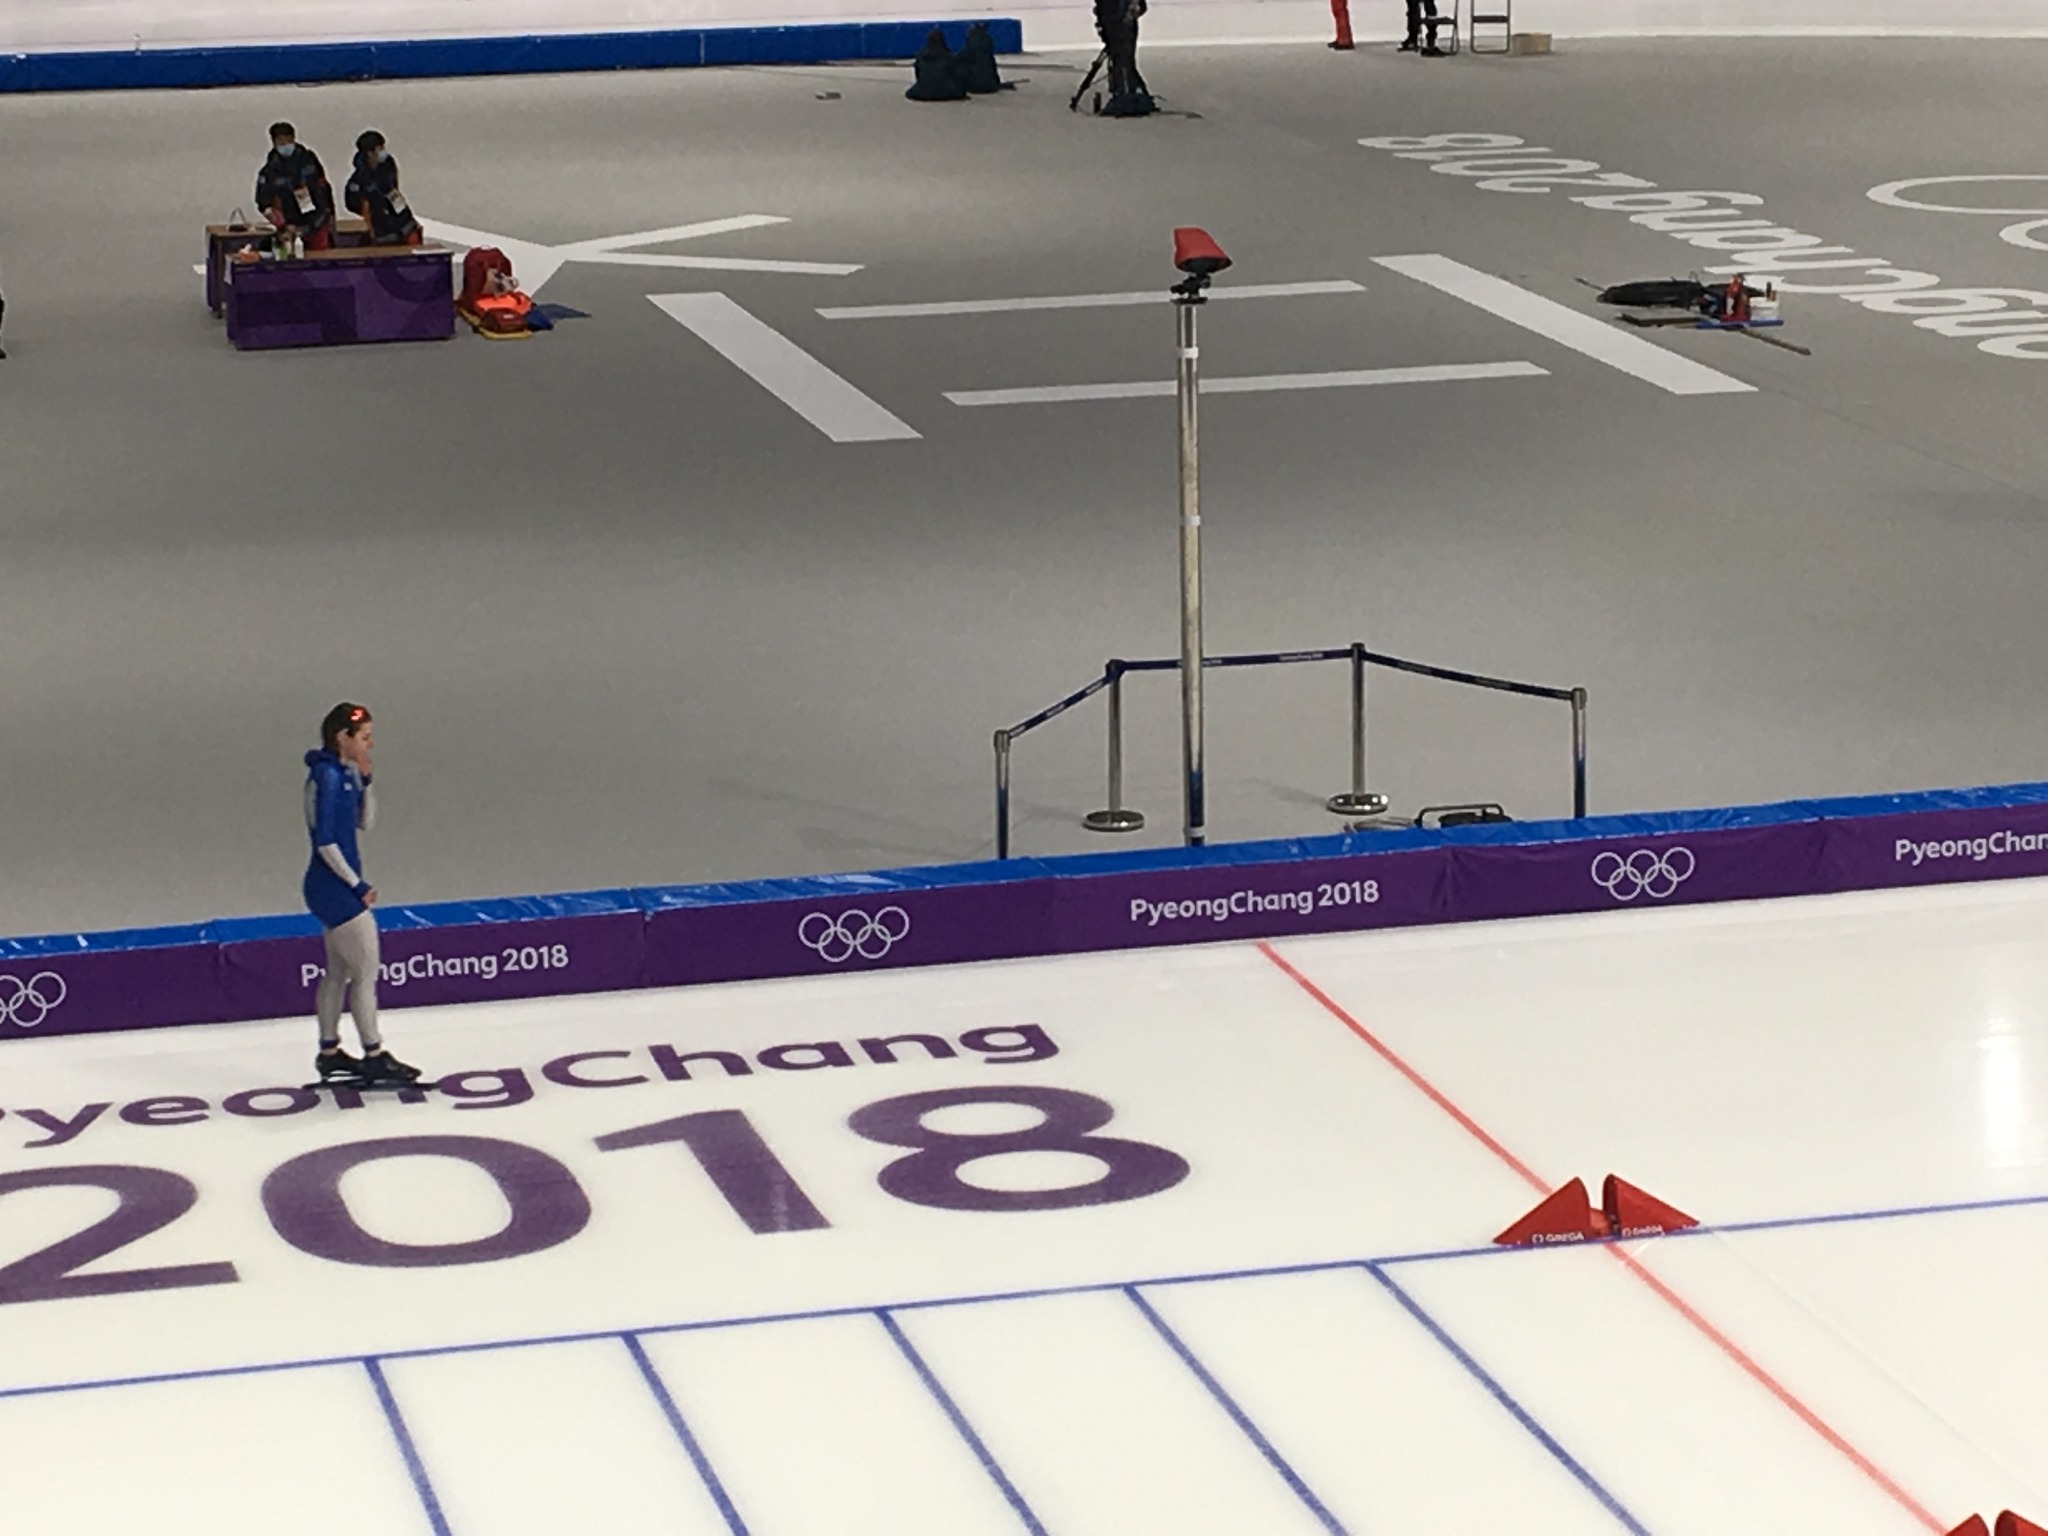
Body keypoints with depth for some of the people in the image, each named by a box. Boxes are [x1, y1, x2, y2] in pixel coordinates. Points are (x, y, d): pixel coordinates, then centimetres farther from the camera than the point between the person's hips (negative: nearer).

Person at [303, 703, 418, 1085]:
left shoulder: (345, 773, 8)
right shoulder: (326, 776, -19)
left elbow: (365, 822, 12)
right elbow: (325, 842, -21)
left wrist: (365, 780, -1)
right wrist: (357, 886, -15)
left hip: (338, 886, 10)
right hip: (334, 887, -10)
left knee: (338, 970, 16)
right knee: (366, 970, -4)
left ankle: (329, 1052, 24)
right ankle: (374, 1055, 3)